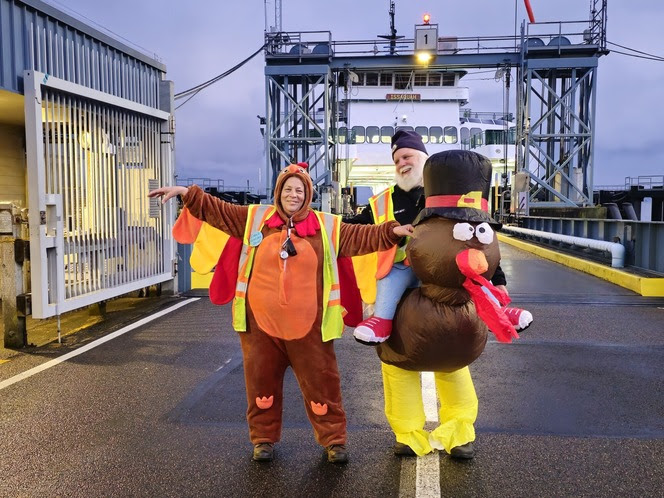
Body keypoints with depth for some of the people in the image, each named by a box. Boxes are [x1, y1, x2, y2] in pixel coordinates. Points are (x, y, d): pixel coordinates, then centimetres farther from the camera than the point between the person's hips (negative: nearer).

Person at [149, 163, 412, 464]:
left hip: (308, 325, -1)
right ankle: (264, 438, 32)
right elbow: (216, 210, 7)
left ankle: (333, 440, 24)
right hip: (260, 322, 1)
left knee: (321, 383, 7)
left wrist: (393, 231, -11)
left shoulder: (327, 227, 3)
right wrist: (185, 192, 1)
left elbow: (362, 237, 1)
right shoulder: (255, 218, 5)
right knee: (262, 383, 13)